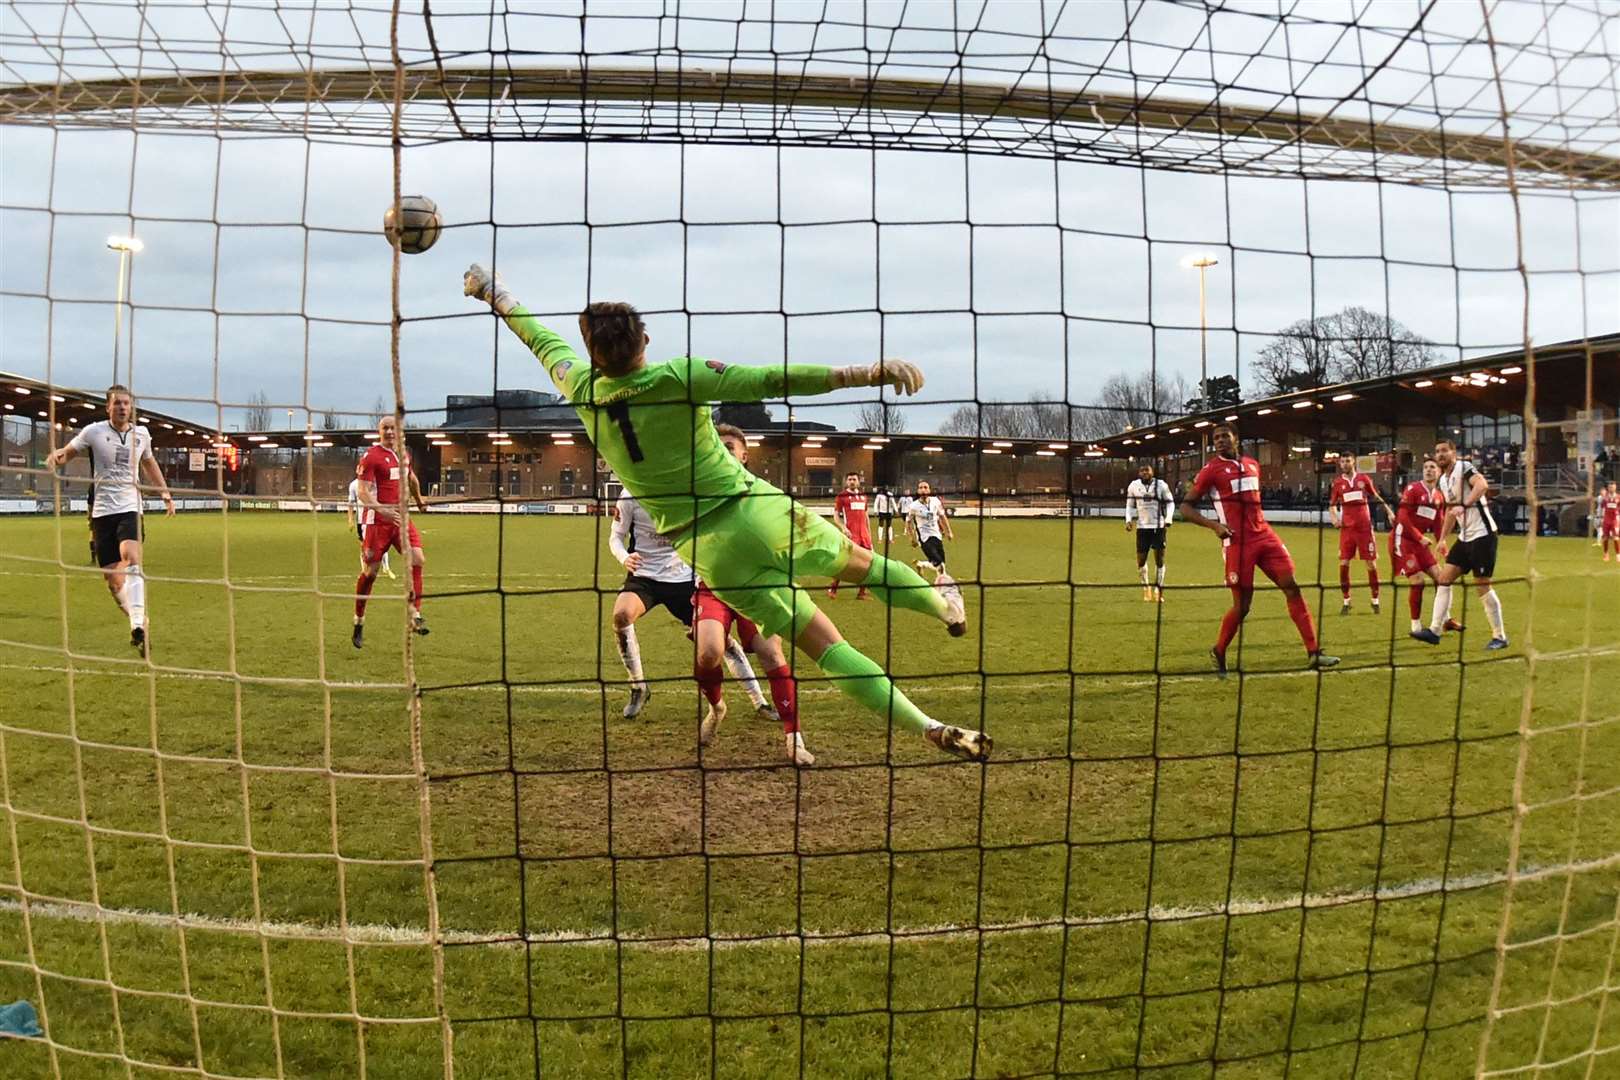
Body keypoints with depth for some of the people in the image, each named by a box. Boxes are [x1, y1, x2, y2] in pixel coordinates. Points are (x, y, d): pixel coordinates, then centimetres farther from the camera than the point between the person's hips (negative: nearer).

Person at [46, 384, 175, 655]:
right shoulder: (93, 431, 0)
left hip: (130, 508, 0)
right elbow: (67, 453, 7)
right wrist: (55, 457, -17)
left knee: (131, 557, -27)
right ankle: (139, 622, 21)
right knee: (112, 578, 0)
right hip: (102, 511, 0)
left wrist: (165, 493, 28)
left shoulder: (142, 433, 9)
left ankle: (138, 624, -37)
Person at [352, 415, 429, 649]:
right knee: (370, 571, 1)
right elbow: (363, 493, -17)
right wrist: (382, 510, -32)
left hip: (401, 517, 6)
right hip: (378, 520, -6)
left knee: (418, 560, -11)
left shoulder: (404, 453, 11)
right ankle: (359, 623, 16)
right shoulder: (371, 456, -9)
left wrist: (419, 501, 43)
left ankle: (415, 615, -7)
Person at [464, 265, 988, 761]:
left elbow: (542, 341, 16)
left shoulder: (582, 388, -3)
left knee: (825, 644, 5)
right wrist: (866, 372, -26)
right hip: (757, 512, -3)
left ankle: (930, 727, 4)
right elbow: (770, 380, -23)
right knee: (861, 562, 25)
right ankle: (946, 603, 48)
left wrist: (492, 291, 34)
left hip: (704, 549, 3)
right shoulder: (678, 377, -14)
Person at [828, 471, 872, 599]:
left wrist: (869, 533, 19)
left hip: (863, 533, 6)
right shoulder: (841, 496, 0)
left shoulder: (863, 496, 16)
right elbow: (836, 516, -2)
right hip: (850, 533, -6)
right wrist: (843, 527, -19)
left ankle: (862, 592, 12)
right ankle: (833, 589, 3)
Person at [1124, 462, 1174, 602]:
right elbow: (1130, 505, 13)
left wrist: (1168, 520, -8)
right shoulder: (1133, 486, 2)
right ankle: (1145, 587, 25)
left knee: (1159, 559, -3)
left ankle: (1158, 590, 6)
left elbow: (1170, 502, 4)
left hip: (1158, 526, -2)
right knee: (1141, 560, 2)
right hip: (1142, 527, 2)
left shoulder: (1161, 485, -4)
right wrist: (1128, 520, -1)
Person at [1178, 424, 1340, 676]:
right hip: (1237, 542, -6)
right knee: (1242, 605, -5)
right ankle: (1218, 653, 18)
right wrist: (1213, 525, -17)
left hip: (1264, 535, 6)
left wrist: (1258, 521, 17)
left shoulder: (1252, 465, 15)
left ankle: (1314, 653, -2)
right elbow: (1186, 507, -3)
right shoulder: (1211, 470, -3)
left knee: (1291, 587, -4)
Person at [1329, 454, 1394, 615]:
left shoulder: (1364, 478, 3)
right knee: (1343, 564, -6)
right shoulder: (1338, 482, 4)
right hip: (1347, 528, 0)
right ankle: (1346, 602, 5)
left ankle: (1375, 601, 15)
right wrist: (1334, 518, -9)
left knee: (1371, 563, 2)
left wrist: (1389, 511, 8)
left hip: (1365, 527, 0)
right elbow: (1332, 505, 10)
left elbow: (1376, 497, 15)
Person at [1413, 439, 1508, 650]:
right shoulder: (1443, 480, 14)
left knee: (1482, 586, -5)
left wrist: (1464, 506, -43)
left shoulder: (1464, 467, -12)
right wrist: (1443, 538, 26)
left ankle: (1499, 636, 8)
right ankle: (1434, 630, 4)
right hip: (1465, 536, 9)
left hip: (1482, 534, -9)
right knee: (1444, 578, 2)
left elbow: (1482, 485, -32)